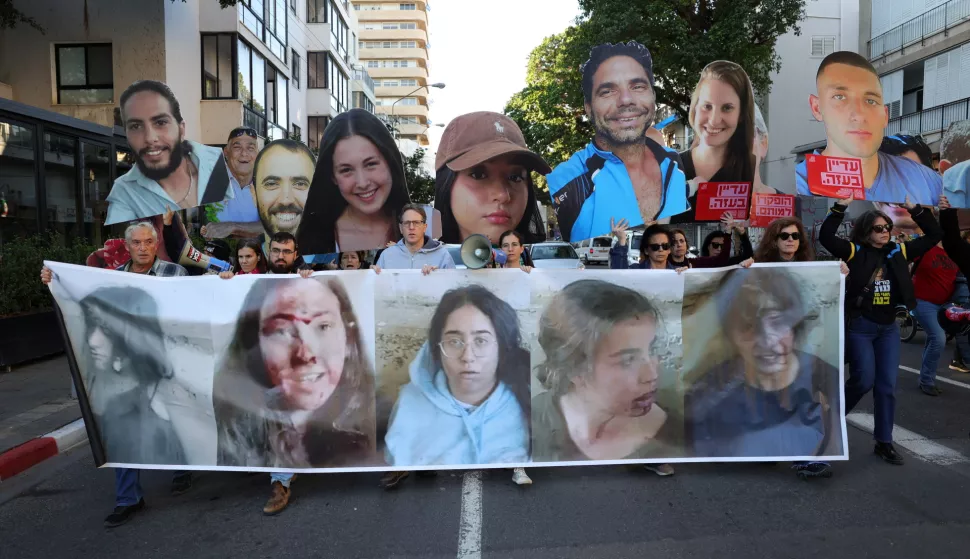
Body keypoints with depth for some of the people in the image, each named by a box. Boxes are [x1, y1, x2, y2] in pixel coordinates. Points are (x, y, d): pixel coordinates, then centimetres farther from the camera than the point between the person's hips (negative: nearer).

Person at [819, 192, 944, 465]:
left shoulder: (899, 252, 6)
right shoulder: (855, 252, -7)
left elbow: (934, 236, 11)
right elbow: (826, 237, -20)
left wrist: (915, 209, 2)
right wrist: (841, 206, -24)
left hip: (889, 327, 5)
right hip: (859, 326, -5)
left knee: (887, 385, 5)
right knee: (864, 380, -8)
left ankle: (884, 442, 15)